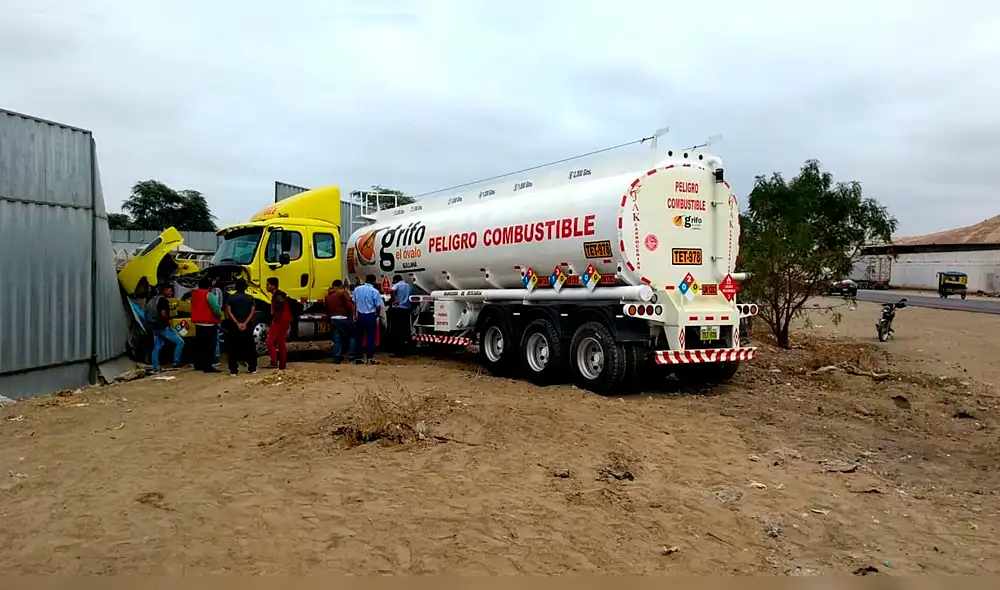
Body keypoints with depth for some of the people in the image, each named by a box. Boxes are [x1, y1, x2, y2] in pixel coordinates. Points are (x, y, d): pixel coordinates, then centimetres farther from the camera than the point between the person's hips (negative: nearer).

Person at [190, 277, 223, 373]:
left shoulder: (194, 293, 8)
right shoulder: (209, 295, -16)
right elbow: (216, 308, -22)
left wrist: (211, 285, 26)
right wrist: (220, 317, -1)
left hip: (198, 324, 8)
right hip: (209, 325, -8)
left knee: (199, 345, 16)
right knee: (209, 346, -6)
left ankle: (198, 365, 23)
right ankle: (208, 367, -9)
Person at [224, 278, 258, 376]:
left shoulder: (231, 298, 0)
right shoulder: (249, 298, 0)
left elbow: (228, 312, -10)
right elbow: (253, 311, -10)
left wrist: (237, 323, -12)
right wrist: (245, 323, -13)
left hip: (234, 326, 0)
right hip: (247, 326, 0)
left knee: (233, 348, 4)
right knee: (250, 347, 10)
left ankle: (233, 370, 3)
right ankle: (252, 368, 12)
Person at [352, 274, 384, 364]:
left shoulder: (357, 289, 0)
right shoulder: (375, 291, -10)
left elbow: (354, 303, 6)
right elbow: (378, 307, -10)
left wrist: (355, 315, 17)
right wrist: (376, 316, 9)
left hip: (360, 316, 3)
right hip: (371, 316, -3)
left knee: (358, 337, 10)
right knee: (370, 337, 3)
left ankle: (357, 357, 13)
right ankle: (369, 357, 3)